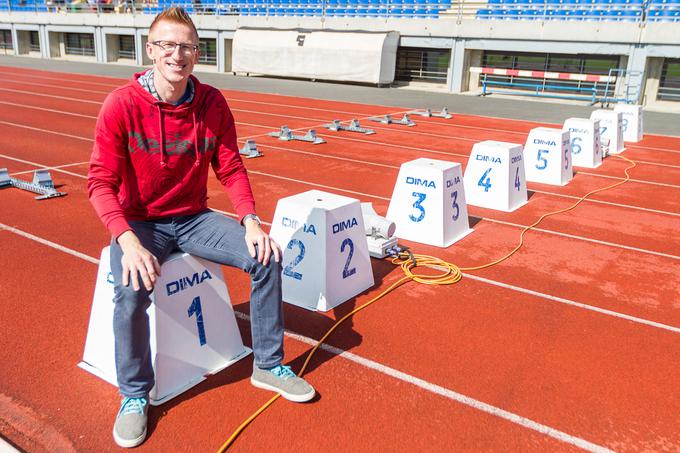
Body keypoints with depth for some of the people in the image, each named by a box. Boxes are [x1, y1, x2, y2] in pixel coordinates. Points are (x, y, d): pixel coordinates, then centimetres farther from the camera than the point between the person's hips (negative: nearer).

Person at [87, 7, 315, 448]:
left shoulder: (212, 103, -5)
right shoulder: (122, 104, -15)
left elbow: (231, 169, -1)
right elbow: (101, 183, -17)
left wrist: (250, 221, -16)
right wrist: (128, 242, -31)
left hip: (194, 218, 4)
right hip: (140, 222, -3)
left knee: (267, 257, -13)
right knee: (132, 290, -31)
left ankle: (268, 365, 6)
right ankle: (135, 396, -3)